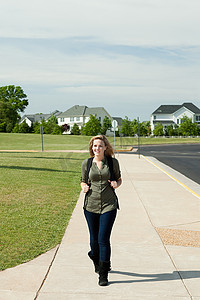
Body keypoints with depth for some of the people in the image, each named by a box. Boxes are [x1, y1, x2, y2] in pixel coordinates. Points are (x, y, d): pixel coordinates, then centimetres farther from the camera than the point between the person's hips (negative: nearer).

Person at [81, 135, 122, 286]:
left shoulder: (113, 162, 1)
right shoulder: (86, 163, 4)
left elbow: (119, 179, 12)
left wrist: (116, 184, -10)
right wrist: (84, 187, -7)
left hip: (109, 205, -2)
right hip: (91, 205, 2)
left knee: (103, 239, -9)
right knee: (94, 238, 10)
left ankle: (103, 275, 0)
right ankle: (97, 262, 41)